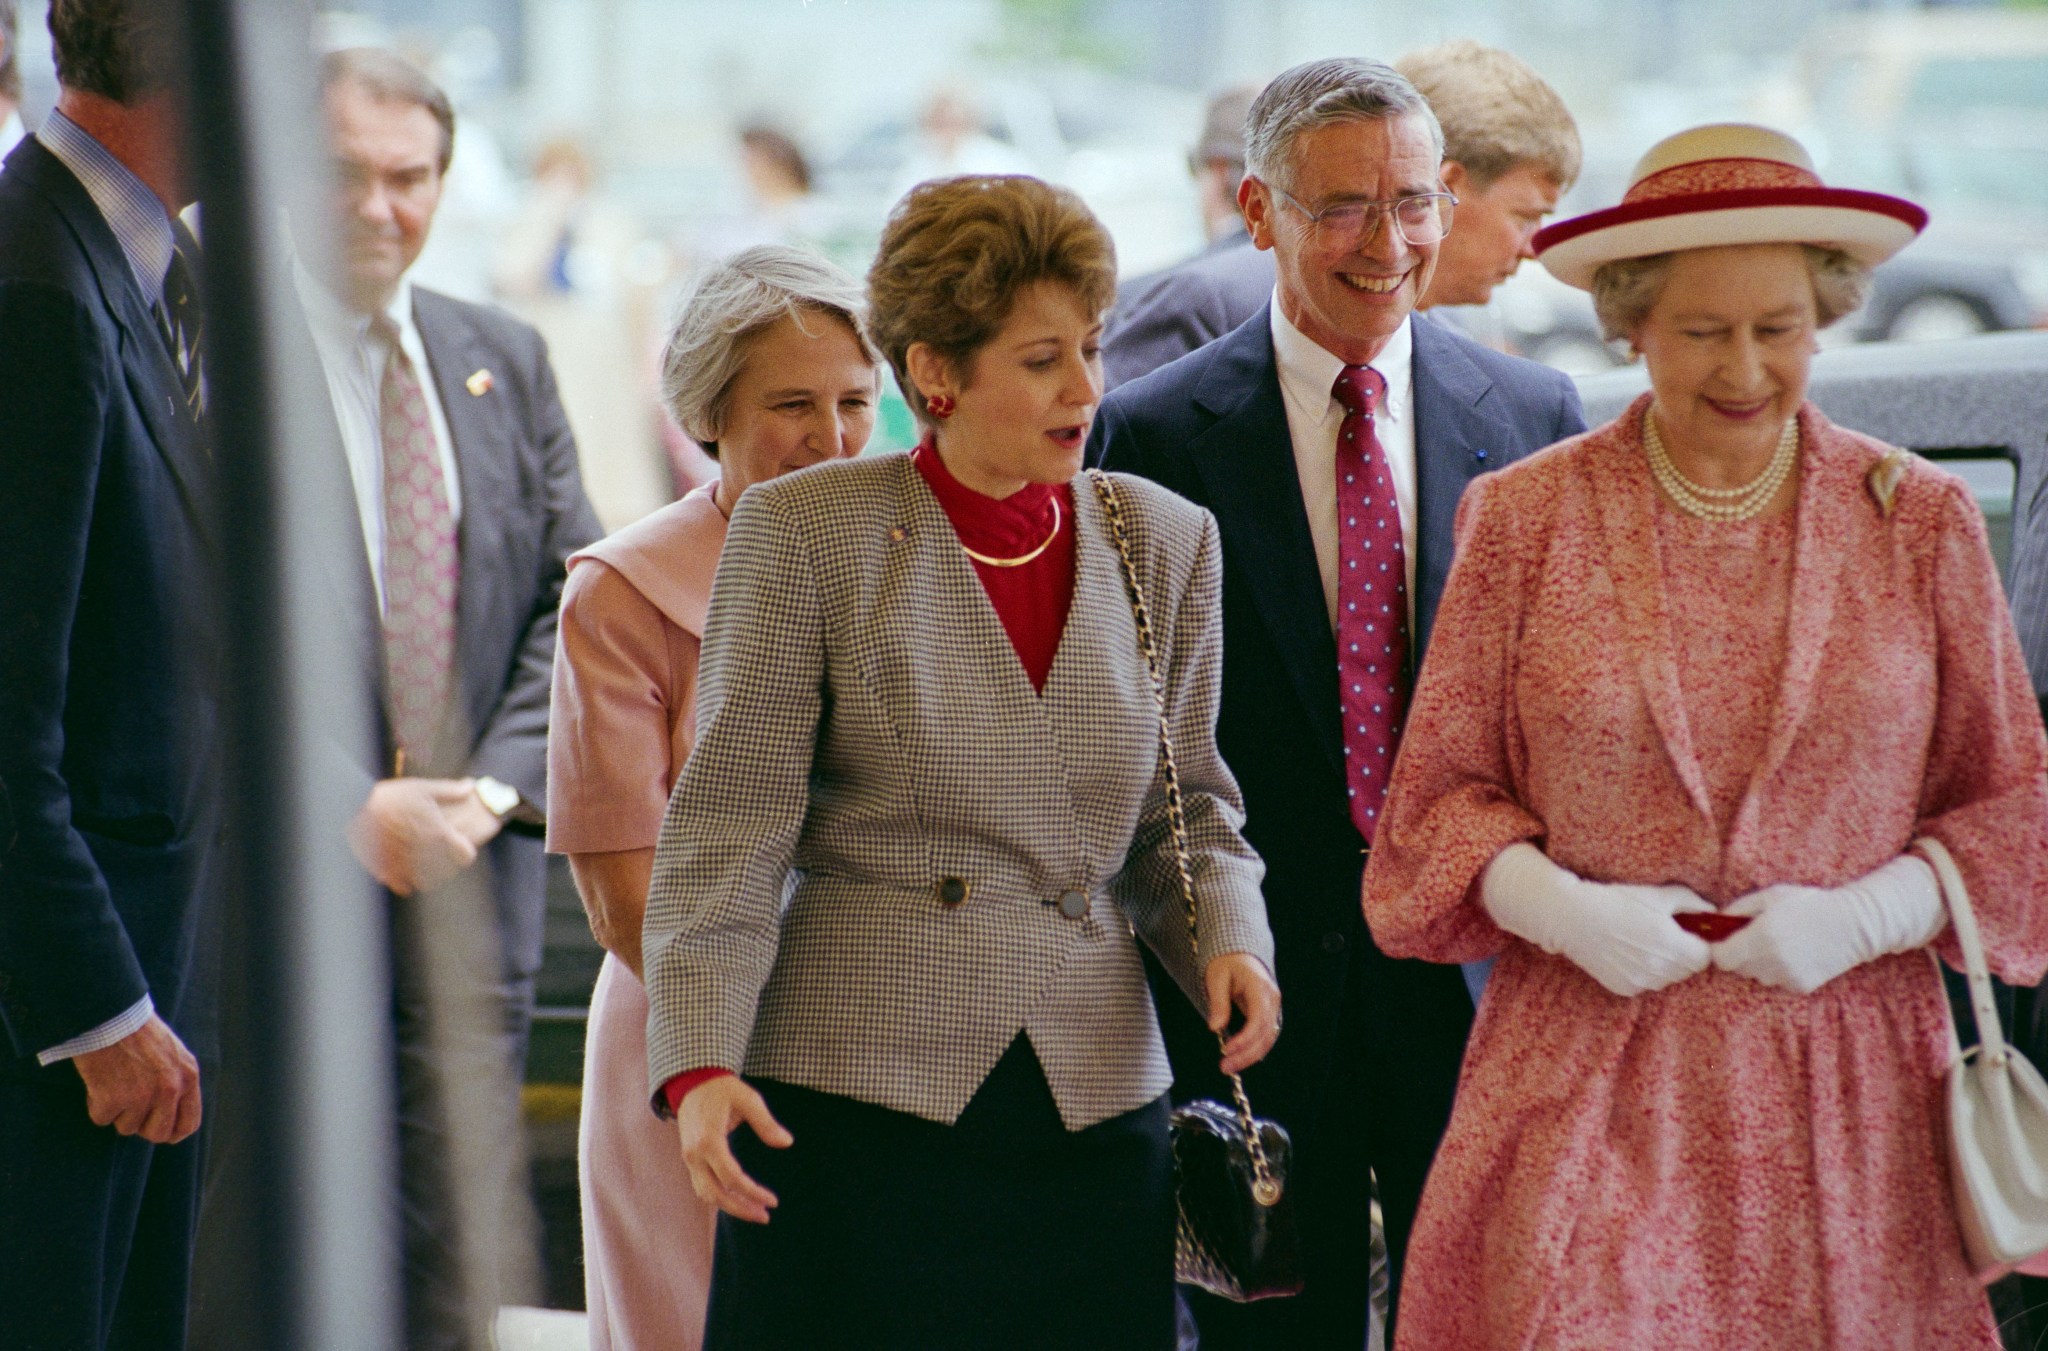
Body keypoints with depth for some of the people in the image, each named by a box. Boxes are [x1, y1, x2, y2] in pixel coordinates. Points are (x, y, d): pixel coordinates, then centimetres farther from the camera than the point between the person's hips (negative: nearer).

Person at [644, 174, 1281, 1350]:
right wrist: (701, 1064, -14)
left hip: (1094, 1107, 3)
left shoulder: (1164, 542, 11)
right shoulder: (805, 535, -1)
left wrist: (1229, 939, -3)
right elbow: (731, 823, -4)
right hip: (858, 1092, -3)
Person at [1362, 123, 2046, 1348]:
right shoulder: (1527, 519, 3)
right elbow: (1439, 790, 8)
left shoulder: (1921, 522, 4)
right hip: (1588, 1079, -1)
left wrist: (1862, 918, -8)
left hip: (1845, 1095, 1)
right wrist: (1562, 909, -10)